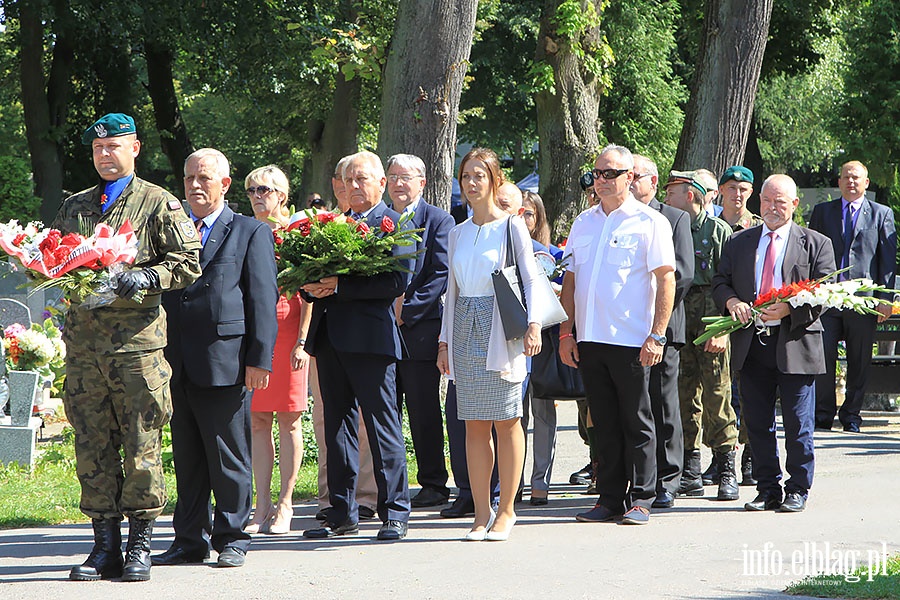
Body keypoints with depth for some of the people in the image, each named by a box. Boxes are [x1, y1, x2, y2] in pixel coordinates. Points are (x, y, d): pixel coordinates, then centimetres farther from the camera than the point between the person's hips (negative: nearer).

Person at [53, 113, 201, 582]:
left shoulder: (159, 204, 4)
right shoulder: (74, 206, 19)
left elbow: (188, 262, -1)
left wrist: (146, 277, -16)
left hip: (137, 339, -4)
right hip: (83, 341, 5)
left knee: (141, 447, -4)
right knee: (92, 447, 4)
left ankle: (139, 546, 4)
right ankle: (105, 546, 10)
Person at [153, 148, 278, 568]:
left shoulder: (250, 233, 4)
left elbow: (263, 298, -1)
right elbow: (156, 294, 19)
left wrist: (260, 359, -9)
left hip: (225, 363, -4)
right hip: (177, 366, 5)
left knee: (228, 458, 0)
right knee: (186, 459, 9)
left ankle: (231, 539, 9)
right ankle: (190, 540, 15)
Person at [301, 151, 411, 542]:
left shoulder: (394, 224, -3)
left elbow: (398, 282, -15)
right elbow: (314, 276, 18)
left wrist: (340, 286, -18)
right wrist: (312, 287, -7)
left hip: (371, 339, -7)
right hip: (330, 339, 7)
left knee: (383, 428, -3)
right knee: (337, 427, 10)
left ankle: (394, 513, 3)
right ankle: (342, 514, 16)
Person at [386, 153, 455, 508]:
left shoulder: (438, 220, -1)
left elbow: (441, 275, -8)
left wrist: (406, 311, -13)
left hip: (419, 329, -5)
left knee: (424, 413, -1)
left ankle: (434, 485, 7)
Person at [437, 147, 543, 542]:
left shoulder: (511, 226, -1)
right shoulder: (458, 233, 15)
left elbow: (531, 279, -5)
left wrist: (533, 324, -17)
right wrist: (445, 341, 13)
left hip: (500, 330, -5)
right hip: (465, 331, 5)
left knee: (506, 421, -3)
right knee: (474, 424, 3)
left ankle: (506, 510, 3)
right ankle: (482, 513, 5)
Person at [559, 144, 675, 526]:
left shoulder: (650, 222, -2)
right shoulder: (583, 222, 15)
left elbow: (666, 280, -6)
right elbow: (570, 280, 17)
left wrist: (657, 335, -14)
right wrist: (566, 333, 9)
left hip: (631, 342, -5)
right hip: (589, 339, 5)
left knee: (636, 423, 1)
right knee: (604, 425, 9)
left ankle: (640, 499, 7)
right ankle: (609, 498, 15)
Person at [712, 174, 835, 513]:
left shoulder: (816, 244, 5)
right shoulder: (738, 243, 15)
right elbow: (720, 282, 13)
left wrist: (790, 308, -17)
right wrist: (731, 301, -10)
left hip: (795, 343, -3)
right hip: (751, 344, 3)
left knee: (797, 422, -1)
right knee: (757, 422, 6)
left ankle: (798, 490, 9)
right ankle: (767, 490, 15)